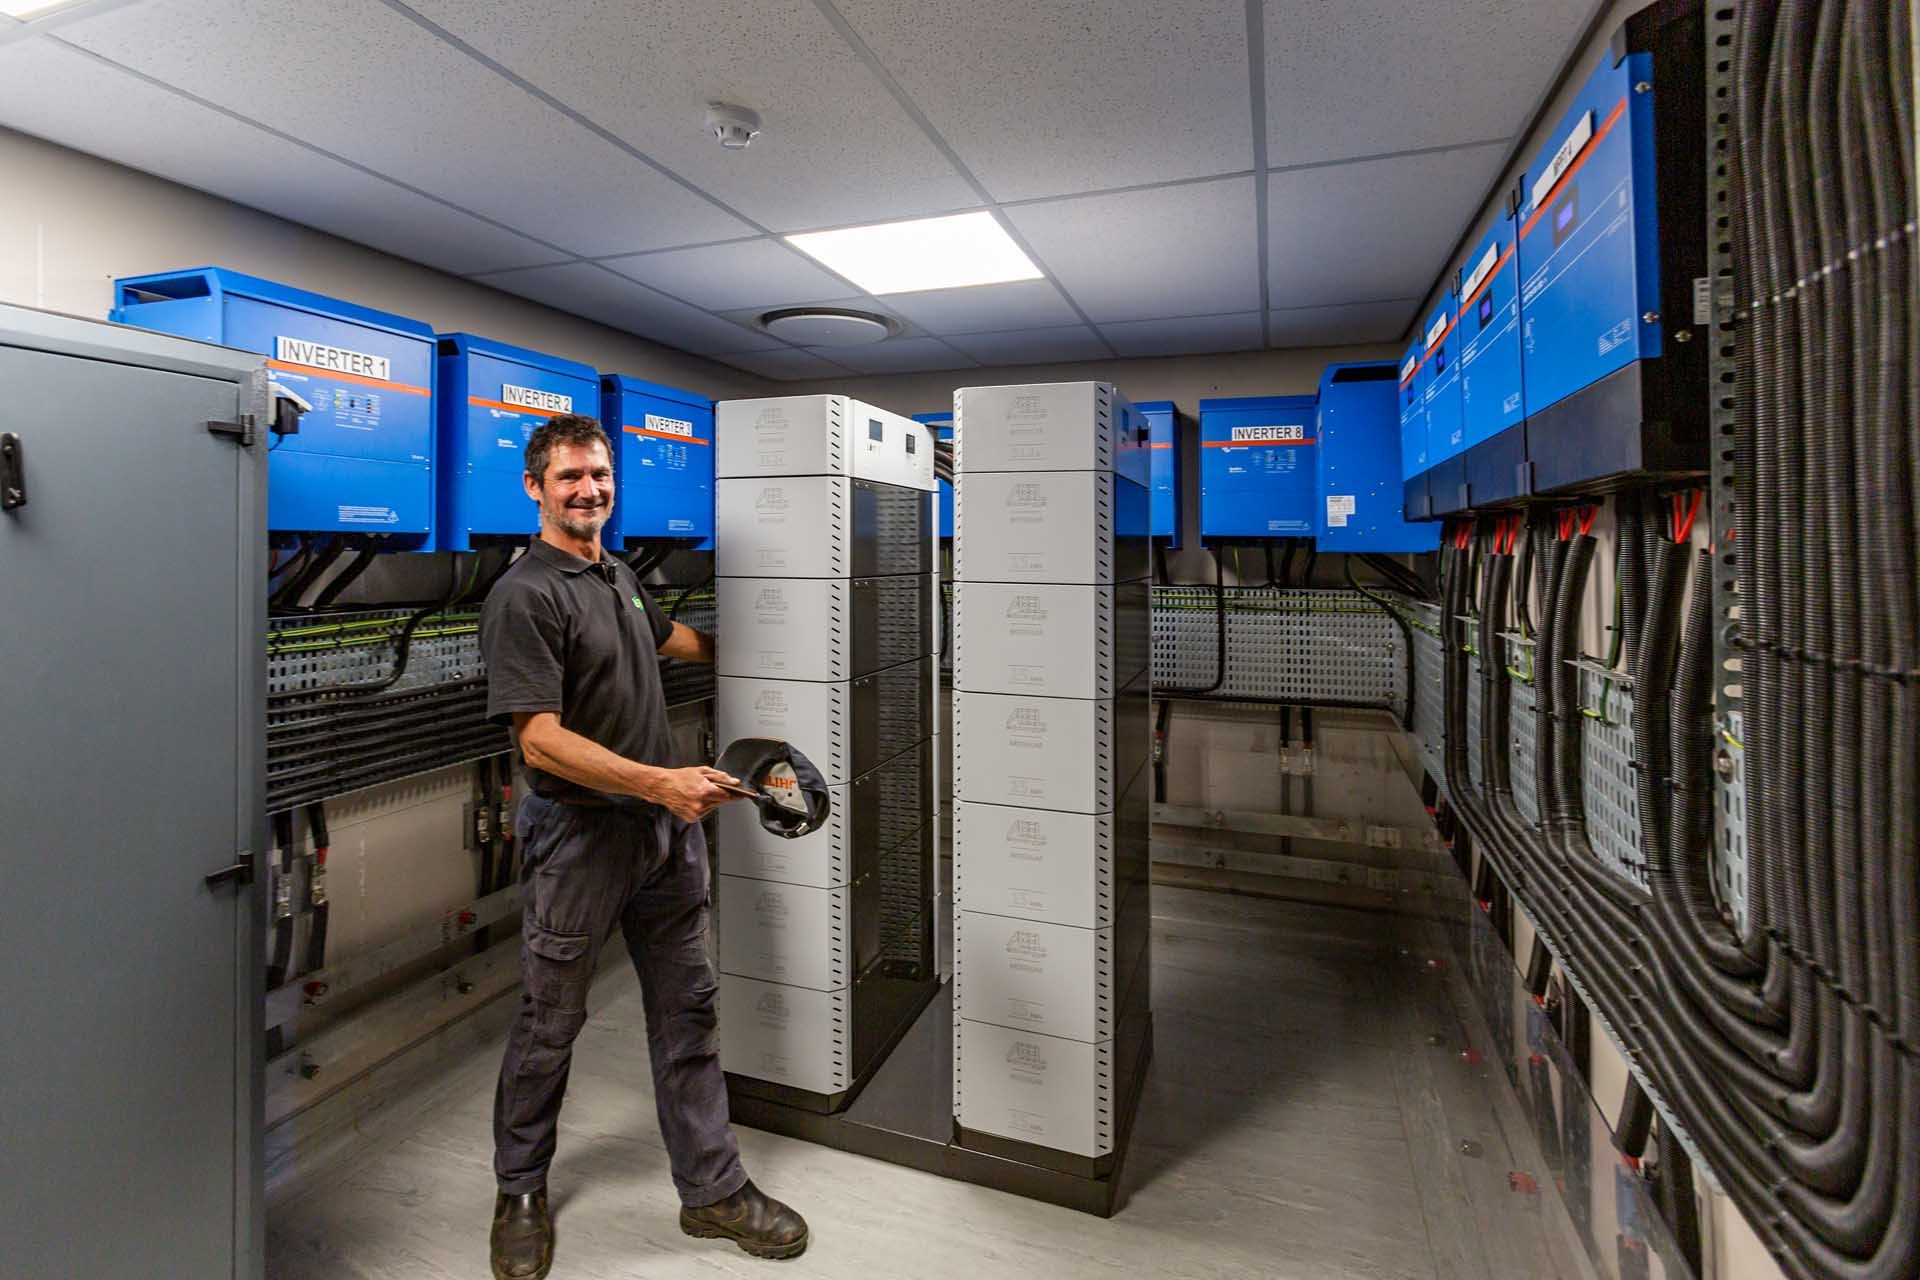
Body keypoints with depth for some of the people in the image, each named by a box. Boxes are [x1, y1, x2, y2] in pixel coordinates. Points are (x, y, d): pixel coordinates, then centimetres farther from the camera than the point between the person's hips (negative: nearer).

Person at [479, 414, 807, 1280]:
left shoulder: (617, 576, 11)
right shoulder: (525, 596, -14)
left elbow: (672, 637, 30)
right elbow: (542, 742, -21)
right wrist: (662, 781, -27)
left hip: (666, 826, 7)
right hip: (579, 833, -7)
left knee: (687, 1011, 12)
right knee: (550, 1022, 12)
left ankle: (711, 1188, 27)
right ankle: (520, 1192, 37)